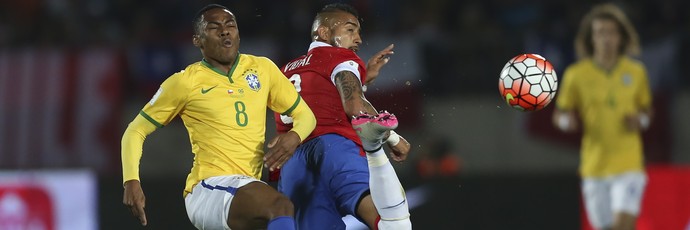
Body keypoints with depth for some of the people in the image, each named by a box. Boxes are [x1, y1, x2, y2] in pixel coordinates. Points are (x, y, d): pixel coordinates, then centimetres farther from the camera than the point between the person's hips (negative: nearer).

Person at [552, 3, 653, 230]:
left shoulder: (636, 72, 3)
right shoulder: (576, 75, -1)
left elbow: (647, 109, 17)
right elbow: (559, 115, 7)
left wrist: (641, 120, -5)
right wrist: (566, 120, -15)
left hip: (628, 166, -1)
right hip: (594, 167, 1)